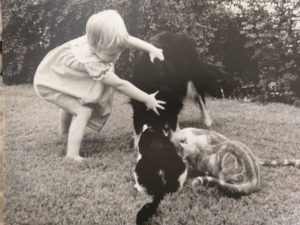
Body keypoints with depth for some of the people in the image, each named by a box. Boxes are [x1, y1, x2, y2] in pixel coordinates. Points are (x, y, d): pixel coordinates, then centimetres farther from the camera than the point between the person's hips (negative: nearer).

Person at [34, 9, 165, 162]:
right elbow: (120, 85, -37)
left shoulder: (99, 40, -22)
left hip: (55, 71, 9)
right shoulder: (91, 63, -42)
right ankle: (72, 155, -15)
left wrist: (151, 49, -17)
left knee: (71, 103, 34)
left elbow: (129, 40, -8)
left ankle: (64, 130, 63)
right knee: (84, 111, -21)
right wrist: (147, 99, -30)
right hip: (48, 83, -9)